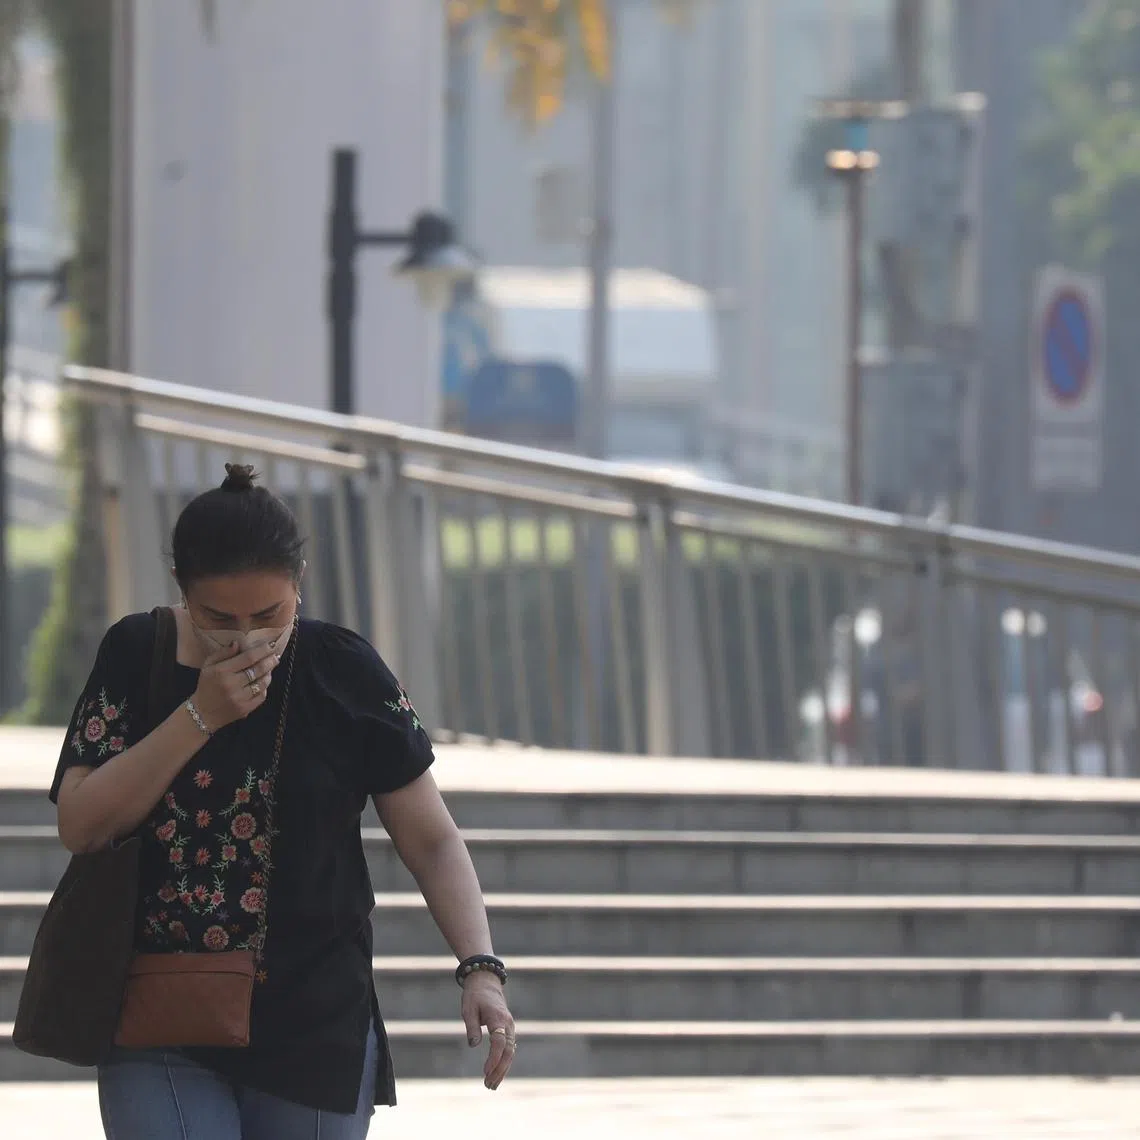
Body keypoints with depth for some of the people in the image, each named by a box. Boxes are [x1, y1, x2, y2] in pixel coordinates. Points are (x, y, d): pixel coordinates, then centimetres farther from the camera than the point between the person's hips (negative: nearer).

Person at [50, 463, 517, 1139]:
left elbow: (432, 838, 0)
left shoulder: (344, 673, -2)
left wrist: (481, 968, -15)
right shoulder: (135, 657, -1)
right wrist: (200, 715, -17)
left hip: (314, 1036, 0)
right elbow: (82, 826, -9)